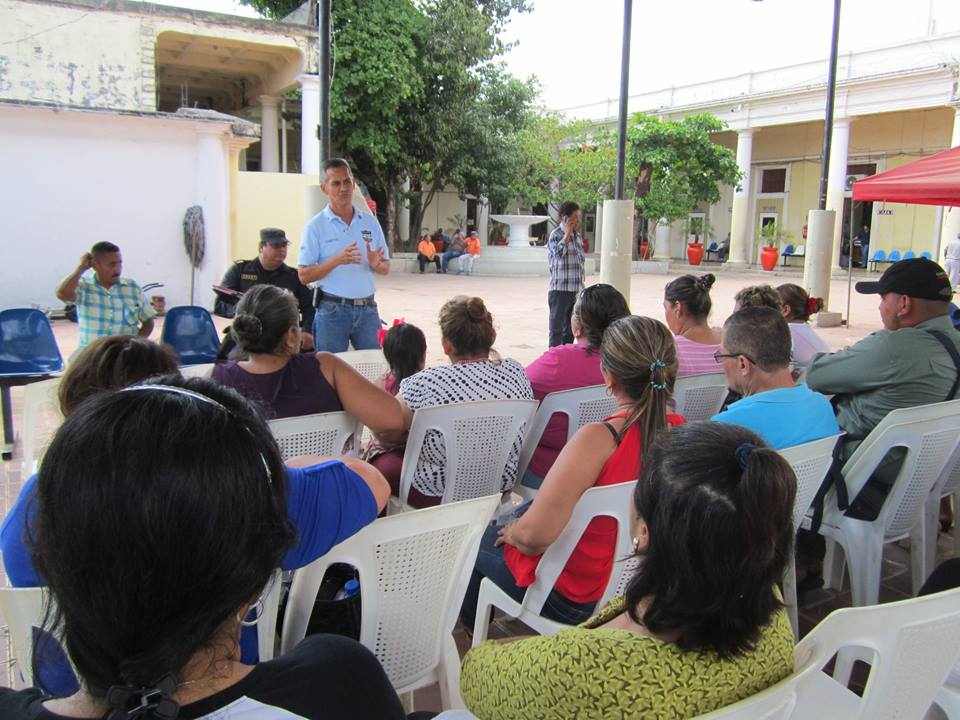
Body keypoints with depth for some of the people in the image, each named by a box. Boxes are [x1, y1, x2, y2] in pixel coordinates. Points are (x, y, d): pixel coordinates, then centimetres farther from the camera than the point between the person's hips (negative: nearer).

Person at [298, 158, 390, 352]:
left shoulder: (370, 222, 10)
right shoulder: (316, 226, -1)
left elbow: (386, 268, 14)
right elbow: (304, 276, -5)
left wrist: (376, 264, -10)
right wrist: (337, 260, -19)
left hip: (367, 310, 3)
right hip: (332, 310, -3)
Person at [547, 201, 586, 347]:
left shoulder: (577, 235, 15)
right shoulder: (556, 234, -7)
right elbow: (558, 253, -27)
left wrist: (582, 288, 19)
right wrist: (567, 233, -16)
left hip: (576, 291, 7)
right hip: (560, 290, -7)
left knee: (570, 329, 13)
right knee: (557, 330, -3)